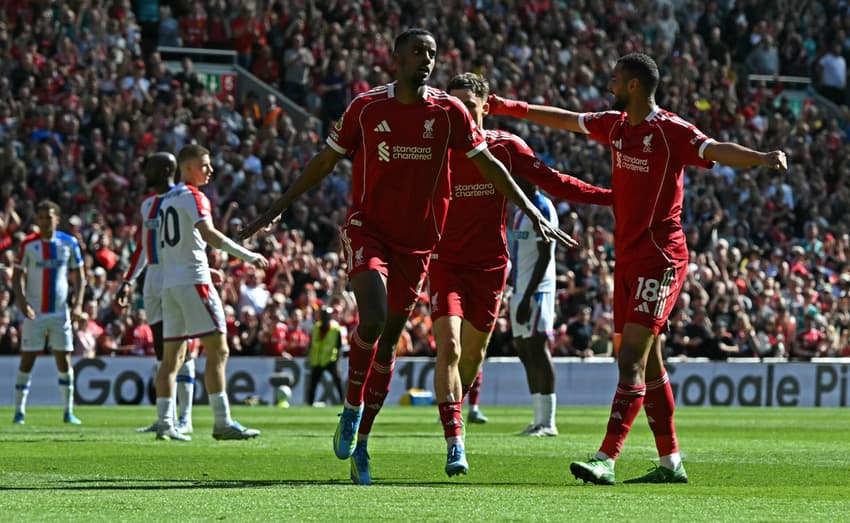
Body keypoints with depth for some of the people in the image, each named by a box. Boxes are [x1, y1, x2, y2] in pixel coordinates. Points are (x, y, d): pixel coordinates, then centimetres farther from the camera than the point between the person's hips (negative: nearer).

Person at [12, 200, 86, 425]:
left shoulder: (69, 243, 1)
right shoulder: (28, 244, -3)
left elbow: (79, 275, 8)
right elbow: (17, 276, 0)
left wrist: (78, 304, -5)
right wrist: (22, 302, -15)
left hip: (61, 312, 1)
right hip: (34, 312, -1)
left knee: (64, 361, 2)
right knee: (27, 360, -3)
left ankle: (68, 411, 9)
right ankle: (19, 410, 2)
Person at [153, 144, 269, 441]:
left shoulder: (167, 199, 20)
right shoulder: (193, 196, -7)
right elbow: (208, 234, -22)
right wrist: (248, 256, -23)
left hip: (169, 283, 9)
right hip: (193, 280, -9)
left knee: (172, 356, 7)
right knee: (217, 350, -8)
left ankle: (165, 423, 2)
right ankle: (222, 423, -12)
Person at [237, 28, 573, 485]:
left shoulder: (449, 112, -1)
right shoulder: (366, 108, -3)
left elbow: (489, 166, 6)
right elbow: (325, 161, 7)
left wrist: (534, 215, 3)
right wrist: (276, 209, 8)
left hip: (416, 240, 2)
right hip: (367, 229, -2)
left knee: (388, 340, 7)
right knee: (373, 319, -24)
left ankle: (360, 444, 18)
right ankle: (352, 407, 1)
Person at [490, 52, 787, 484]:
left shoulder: (671, 131, -12)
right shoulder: (616, 125, 11)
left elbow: (717, 151, -27)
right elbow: (567, 120, 26)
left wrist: (761, 158, -46)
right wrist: (511, 108, 34)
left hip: (659, 259, -8)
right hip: (627, 258, 8)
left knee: (632, 360, -15)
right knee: (647, 366, 10)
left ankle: (606, 460, -22)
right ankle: (670, 462, 17)